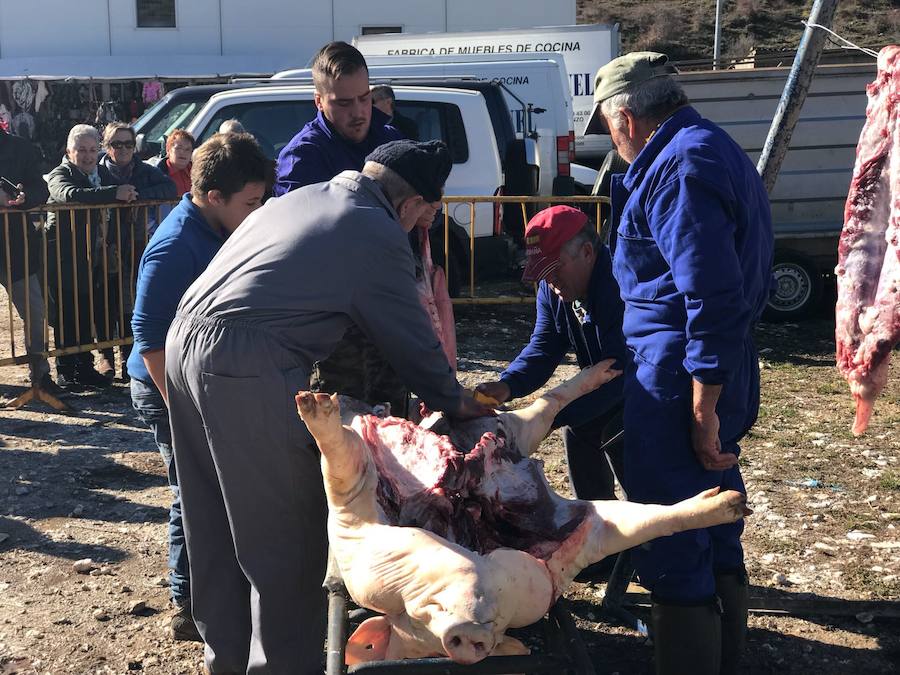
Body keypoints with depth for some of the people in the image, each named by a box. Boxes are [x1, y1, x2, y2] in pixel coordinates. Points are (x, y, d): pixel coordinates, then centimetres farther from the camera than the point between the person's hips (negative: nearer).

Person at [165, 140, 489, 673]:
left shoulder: (298, 199, 21)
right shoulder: (379, 235, -3)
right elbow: (413, 338, 4)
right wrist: (454, 401, 20)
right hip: (249, 371, -9)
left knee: (217, 525, 19)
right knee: (286, 533, 3)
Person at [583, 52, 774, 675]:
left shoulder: (678, 167, -16)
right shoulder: (714, 149, 16)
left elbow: (714, 295, -25)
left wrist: (702, 409, -22)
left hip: (681, 377, -11)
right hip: (725, 371, 11)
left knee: (671, 549, -2)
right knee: (717, 535, 21)